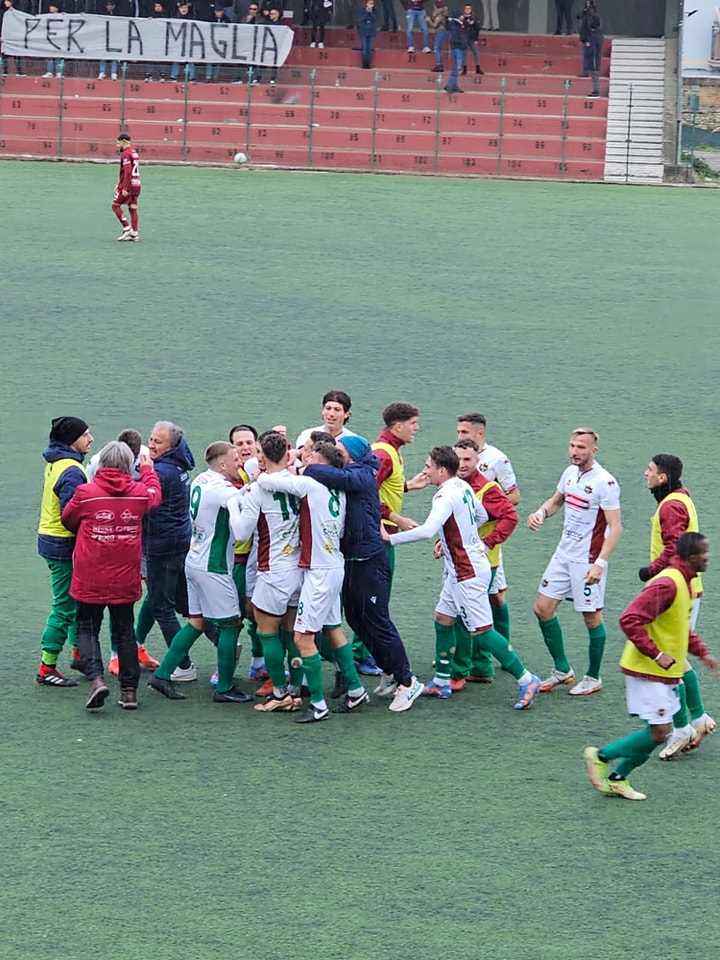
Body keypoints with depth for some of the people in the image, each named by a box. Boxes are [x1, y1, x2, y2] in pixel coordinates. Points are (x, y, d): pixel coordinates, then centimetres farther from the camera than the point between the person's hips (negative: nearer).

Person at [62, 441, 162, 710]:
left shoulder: (86, 493, -13)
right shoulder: (140, 493, -5)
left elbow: (68, 519, 5)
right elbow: (155, 496, 20)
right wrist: (148, 470, 38)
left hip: (90, 580, -3)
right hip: (125, 578, 3)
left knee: (87, 629, 9)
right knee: (124, 632, 14)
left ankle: (96, 678, -13)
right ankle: (129, 690, 14)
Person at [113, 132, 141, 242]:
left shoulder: (126, 154, -13)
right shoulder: (134, 152, 14)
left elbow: (127, 171, -22)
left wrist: (125, 188, -23)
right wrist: (120, 184, 26)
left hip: (129, 184, -8)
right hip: (137, 184, 8)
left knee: (115, 205, 2)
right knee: (133, 208, 8)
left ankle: (127, 228, -5)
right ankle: (134, 234, 7)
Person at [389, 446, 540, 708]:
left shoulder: (446, 496, -22)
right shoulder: (463, 487, 6)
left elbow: (427, 530, -35)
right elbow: (481, 517, 20)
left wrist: (391, 539, -28)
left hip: (468, 573, -10)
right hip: (459, 570, 10)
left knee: (481, 630, -6)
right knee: (443, 620, 15)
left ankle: (526, 680, -3)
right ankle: (441, 682, 22)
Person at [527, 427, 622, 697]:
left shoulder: (604, 482, -18)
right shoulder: (570, 473, 5)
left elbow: (615, 526, -20)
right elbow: (557, 500, 25)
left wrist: (601, 563, -28)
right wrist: (542, 512, 1)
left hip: (588, 561, -8)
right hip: (563, 554, 8)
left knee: (591, 617, 3)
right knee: (543, 609, 8)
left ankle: (593, 679, 17)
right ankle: (562, 670, 21)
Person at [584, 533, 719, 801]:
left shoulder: (685, 582, 10)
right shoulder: (666, 584, -22)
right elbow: (630, 619, -28)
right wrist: (656, 654, -27)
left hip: (665, 672, 10)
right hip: (648, 671, -10)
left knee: (659, 732, 9)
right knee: (658, 733, -9)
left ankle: (617, 779, 17)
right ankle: (601, 756, 4)